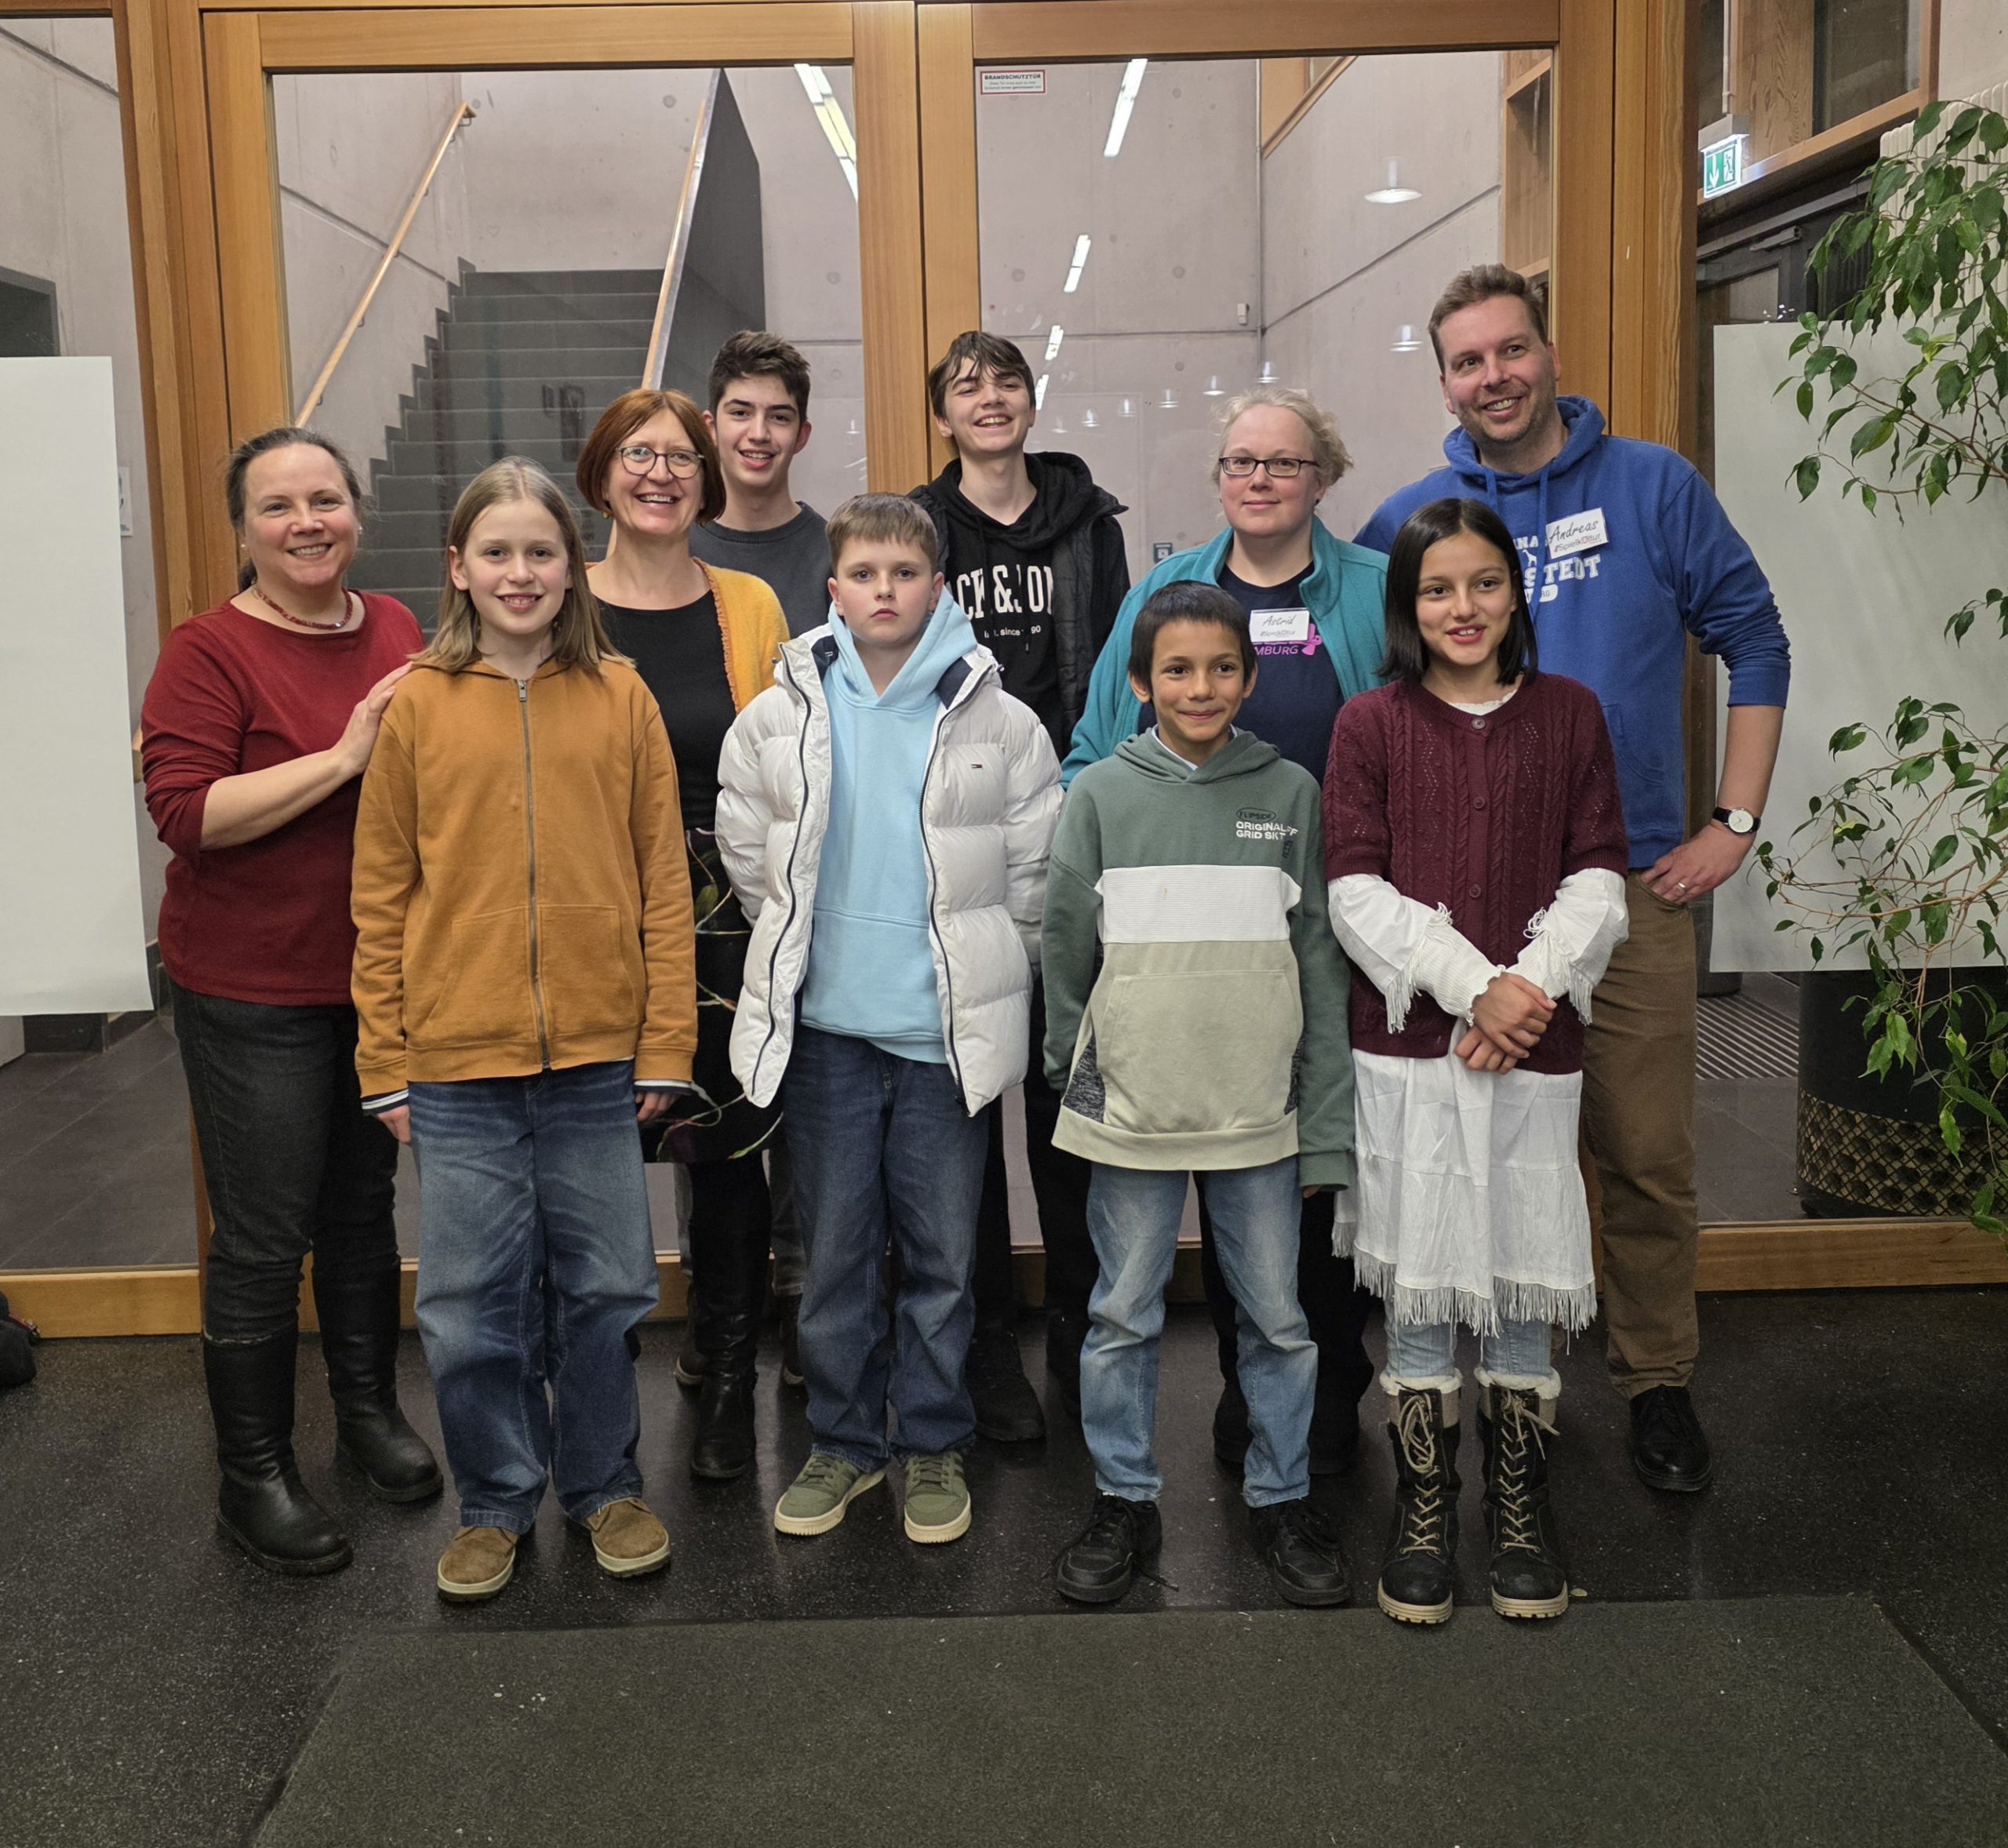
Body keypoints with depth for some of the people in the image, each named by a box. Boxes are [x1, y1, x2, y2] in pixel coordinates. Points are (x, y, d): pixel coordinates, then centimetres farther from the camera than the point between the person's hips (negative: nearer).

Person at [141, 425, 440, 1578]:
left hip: (385, 976, 6)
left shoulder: (397, 629, 6)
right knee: (264, 1238, 3)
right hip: (256, 995, -5)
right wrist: (343, 757, -26)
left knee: (366, 1203, 19)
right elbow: (184, 812, -22)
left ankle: (371, 1408, 38)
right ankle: (256, 1475, 20)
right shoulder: (210, 652, -12)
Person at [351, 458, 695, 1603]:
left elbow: (664, 882, 2)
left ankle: (606, 1484, 32)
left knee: (601, 1290, 12)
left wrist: (666, 1039, -2)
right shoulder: (419, 705, 1)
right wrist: (386, 1060, 0)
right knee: (471, 1304, 8)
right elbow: (383, 896, 3)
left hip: (598, 1057, 0)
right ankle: (497, 1502, 28)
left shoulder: (620, 698, 1)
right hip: (459, 1063, 0)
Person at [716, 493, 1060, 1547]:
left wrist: (978, 975, 3)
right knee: (835, 1251, 11)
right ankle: (843, 1440, 26)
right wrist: (810, 958, 11)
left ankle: (934, 1445, 24)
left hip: (950, 1030, -1)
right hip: (827, 1027, 1)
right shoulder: (776, 720, 1)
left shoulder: (999, 724, -3)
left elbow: (1035, 876, 2)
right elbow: (751, 866, 10)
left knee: (943, 1253, 8)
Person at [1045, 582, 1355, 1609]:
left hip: (1260, 1110, 1)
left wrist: (1327, 1123, -1)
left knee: (1277, 1318, 10)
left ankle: (1282, 1502, 28)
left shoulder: (1290, 793, 2)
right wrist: (1076, 1074, 8)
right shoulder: (1102, 794, 0)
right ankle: (1124, 1502, 26)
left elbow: (1321, 964, 2)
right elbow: (1065, 946, 6)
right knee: (1124, 1317, 10)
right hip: (1132, 1106, 0)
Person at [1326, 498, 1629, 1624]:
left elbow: (1599, 881, 4)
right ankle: (1424, 1513, 17)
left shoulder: (1569, 714, 8)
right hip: (1408, 1040, -1)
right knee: (1419, 1282, 4)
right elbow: (1359, 896, -4)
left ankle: (1523, 1511, 21)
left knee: (1525, 1280, 6)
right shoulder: (1373, 725, 3)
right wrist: (1472, 986, -14)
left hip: (1535, 1046, 1)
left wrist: (1528, 988, -11)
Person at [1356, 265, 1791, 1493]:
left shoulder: (1656, 487, 2)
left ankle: (1660, 1385, 22)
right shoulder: (1408, 522, 4)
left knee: (1648, 1158, 4)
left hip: (1636, 884, 0)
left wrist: (1733, 824, -1)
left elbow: (1756, 643, 5)